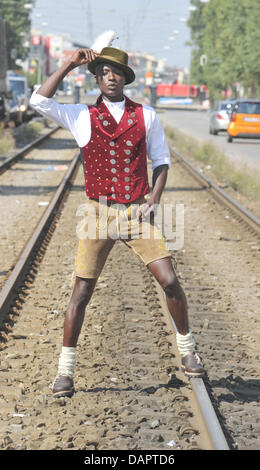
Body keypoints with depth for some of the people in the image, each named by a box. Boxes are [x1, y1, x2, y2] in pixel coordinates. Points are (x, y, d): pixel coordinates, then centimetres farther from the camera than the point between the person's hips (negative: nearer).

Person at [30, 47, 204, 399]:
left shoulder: (146, 116, 5)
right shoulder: (82, 117, 3)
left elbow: (161, 160, 9)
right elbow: (40, 101, -11)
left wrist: (154, 200, -5)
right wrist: (69, 65, -10)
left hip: (138, 213, 1)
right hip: (99, 214, -1)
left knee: (170, 281, -5)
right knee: (81, 293, -2)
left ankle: (187, 350, 18)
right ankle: (65, 372, 7)